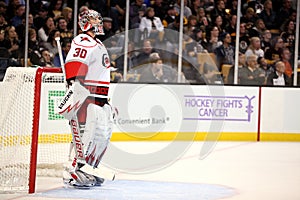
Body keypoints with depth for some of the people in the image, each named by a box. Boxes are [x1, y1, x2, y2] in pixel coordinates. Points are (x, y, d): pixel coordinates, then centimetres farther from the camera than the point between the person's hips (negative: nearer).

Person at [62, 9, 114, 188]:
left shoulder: (99, 45, 24)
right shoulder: (82, 42, -9)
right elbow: (73, 65, -23)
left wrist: (108, 100, 31)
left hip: (100, 98, 10)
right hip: (86, 96, -10)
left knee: (105, 132, 10)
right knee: (90, 132, -18)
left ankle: (88, 170, 16)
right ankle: (74, 172, -17)